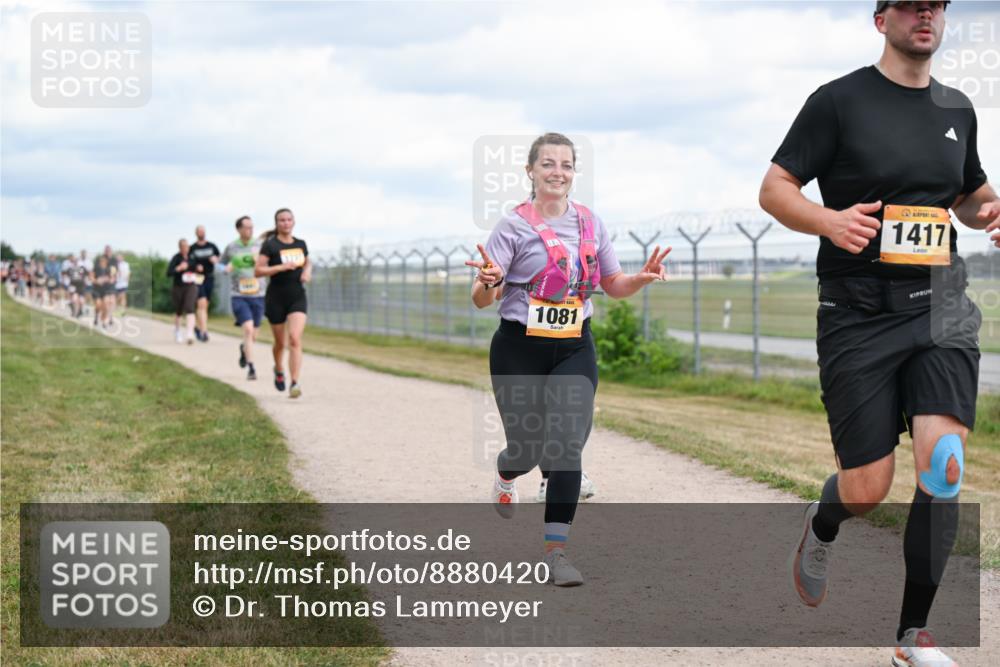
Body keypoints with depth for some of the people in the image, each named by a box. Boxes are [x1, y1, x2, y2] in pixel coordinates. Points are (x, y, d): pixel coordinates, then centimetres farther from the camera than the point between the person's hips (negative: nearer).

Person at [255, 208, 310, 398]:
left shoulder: (300, 244, 6)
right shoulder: (270, 245, -7)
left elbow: (308, 262, 25)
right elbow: (258, 271, -12)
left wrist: (308, 272, 3)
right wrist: (281, 267, -22)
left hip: (298, 298, 2)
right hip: (276, 298, -2)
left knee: (295, 339, -16)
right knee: (280, 343, 11)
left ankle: (294, 384, -20)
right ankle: (279, 370, 43)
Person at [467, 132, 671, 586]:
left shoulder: (591, 225, 5)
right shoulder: (515, 226, -8)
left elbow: (614, 286, 14)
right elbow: (481, 299, -12)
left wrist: (643, 278, -7)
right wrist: (489, 282, -36)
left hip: (574, 349, 2)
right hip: (519, 350, -2)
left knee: (566, 445, -13)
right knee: (527, 448, 7)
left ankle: (555, 552, -9)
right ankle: (505, 475, 46)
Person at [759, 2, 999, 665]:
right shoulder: (839, 101, -2)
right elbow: (774, 189, -3)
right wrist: (829, 221, -23)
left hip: (940, 306, 3)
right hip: (858, 312, -3)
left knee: (943, 462, -14)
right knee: (868, 488, -2)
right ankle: (821, 529, 38)